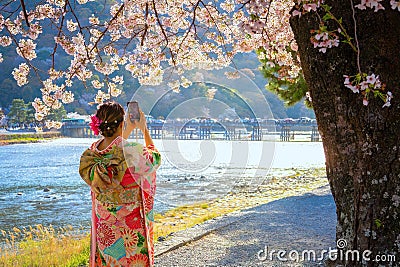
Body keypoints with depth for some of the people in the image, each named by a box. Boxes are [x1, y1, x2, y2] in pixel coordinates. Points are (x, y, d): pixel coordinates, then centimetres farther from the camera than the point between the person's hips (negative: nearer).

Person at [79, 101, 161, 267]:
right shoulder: (133, 150, -23)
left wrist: (128, 130, 25)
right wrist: (144, 130, 10)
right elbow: (155, 158, 0)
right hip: (130, 221, -5)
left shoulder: (93, 151, -6)